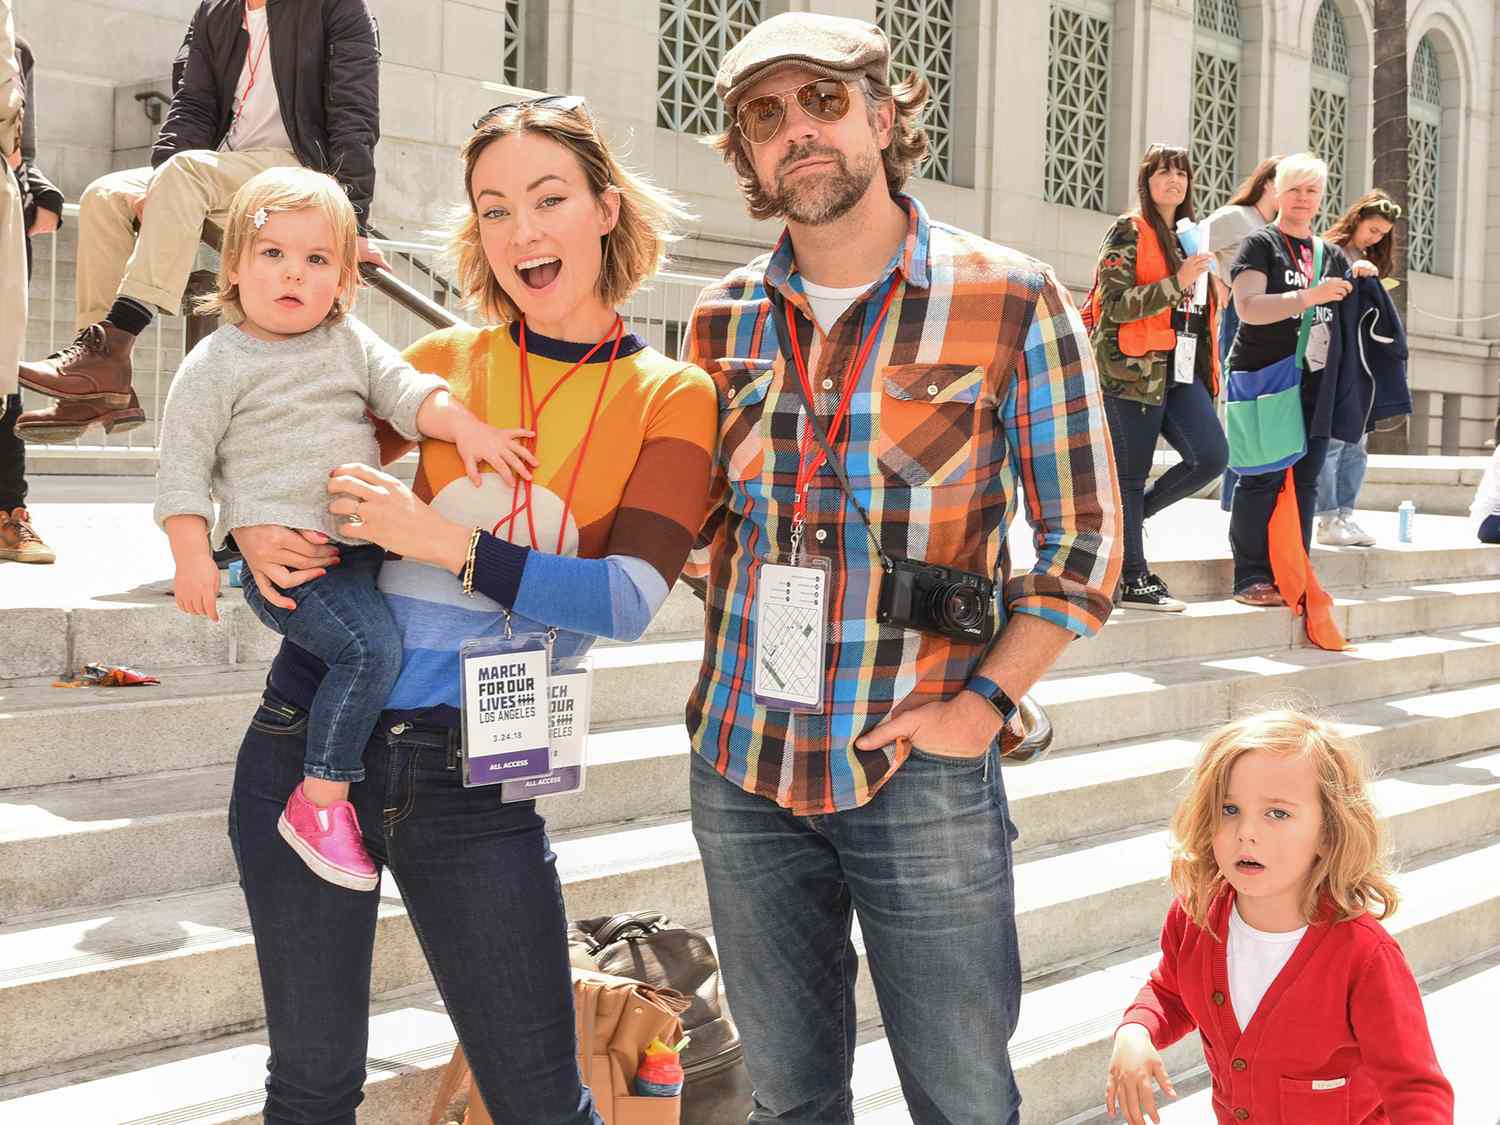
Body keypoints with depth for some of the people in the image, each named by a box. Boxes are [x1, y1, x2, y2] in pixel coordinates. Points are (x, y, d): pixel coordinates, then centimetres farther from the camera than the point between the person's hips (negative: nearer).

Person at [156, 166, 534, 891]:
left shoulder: (352, 342, 14)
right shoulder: (217, 363, -1)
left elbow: (405, 390, 5)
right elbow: (183, 463, -2)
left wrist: (465, 426, -15)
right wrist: (192, 556, -12)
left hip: (362, 540, 7)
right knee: (370, 645, -25)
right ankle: (320, 803, -17)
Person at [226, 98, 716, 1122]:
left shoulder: (670, 399, 0)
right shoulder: (444, 362, 6)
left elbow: (631, 601, -13)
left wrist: (441, 541, -19)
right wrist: (257, 536, -7)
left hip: (477, 780, -2)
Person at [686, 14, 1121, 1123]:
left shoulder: (1013, 303, -7)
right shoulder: (725, 320, 7)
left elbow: (1083, 540, -5)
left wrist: (982, 704, -13)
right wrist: (731, 675, 6)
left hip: (919, 769, -4)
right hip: (742, 762, 4)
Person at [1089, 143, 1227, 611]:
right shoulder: (1128, 232, -3)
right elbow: (1115, 305, -14)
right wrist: (1177, 283, -19)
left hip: (1182, 370, 7)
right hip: (1134, 369, -7)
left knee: (1212, 456, -8)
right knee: (1132, 473, -2)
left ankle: (1128, 515, 14)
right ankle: (1132, 581, 6)